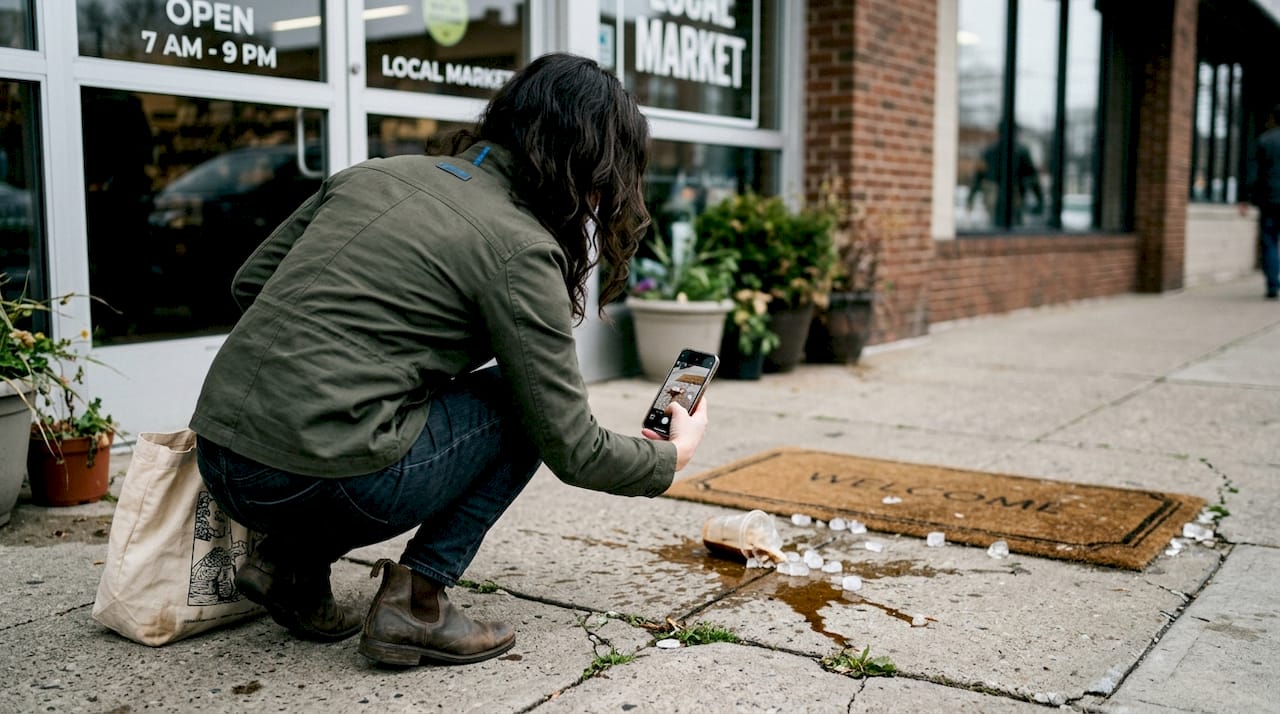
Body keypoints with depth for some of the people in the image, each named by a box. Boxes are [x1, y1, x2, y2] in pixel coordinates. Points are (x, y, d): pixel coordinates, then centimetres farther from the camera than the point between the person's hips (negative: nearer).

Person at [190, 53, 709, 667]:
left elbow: (250, 281, 18)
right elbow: (572, 450, -4)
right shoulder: (519, 248, -7)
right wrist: (673, 457, 15)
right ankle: (414, 602, 3)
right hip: (319, 482, -7)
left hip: (219, 459, 8)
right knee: (524, 402, 10)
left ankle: (289, 559, 16)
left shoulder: (379, 172, 12)